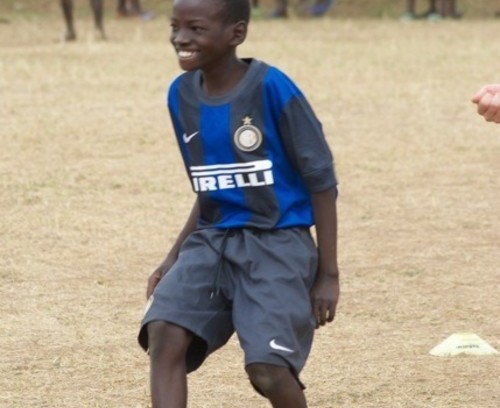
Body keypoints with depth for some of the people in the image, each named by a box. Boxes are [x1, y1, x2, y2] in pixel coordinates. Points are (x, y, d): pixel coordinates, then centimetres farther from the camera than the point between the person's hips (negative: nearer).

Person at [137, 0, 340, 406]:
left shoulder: (271, 88, -14)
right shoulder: (181, 94, 5)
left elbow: (321, 181, -7)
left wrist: (328, 275, -8)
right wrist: (174, 259, 11)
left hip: (278, 242, -6)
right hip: (212, 240, 6)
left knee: (267, 369, -18)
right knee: (164, 334, -18)